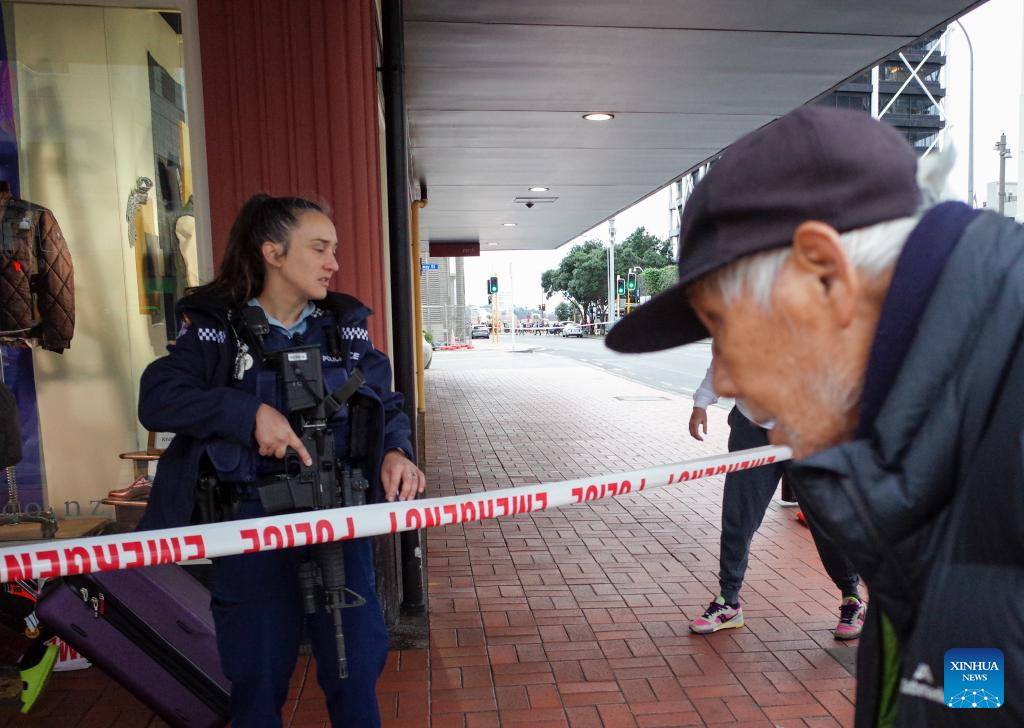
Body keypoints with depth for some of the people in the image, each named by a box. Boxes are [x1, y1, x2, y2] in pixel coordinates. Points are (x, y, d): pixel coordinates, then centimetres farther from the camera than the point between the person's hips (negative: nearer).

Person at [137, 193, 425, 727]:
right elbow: (156, 399, -13)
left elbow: (385, 405, 6)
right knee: (257, 676, 13)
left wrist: (394, 451, -14)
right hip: (252, 521, -2)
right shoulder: (215, 327, -3)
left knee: (355, 667, 10)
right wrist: (250, 412, -23)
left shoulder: (346, 324, 5)